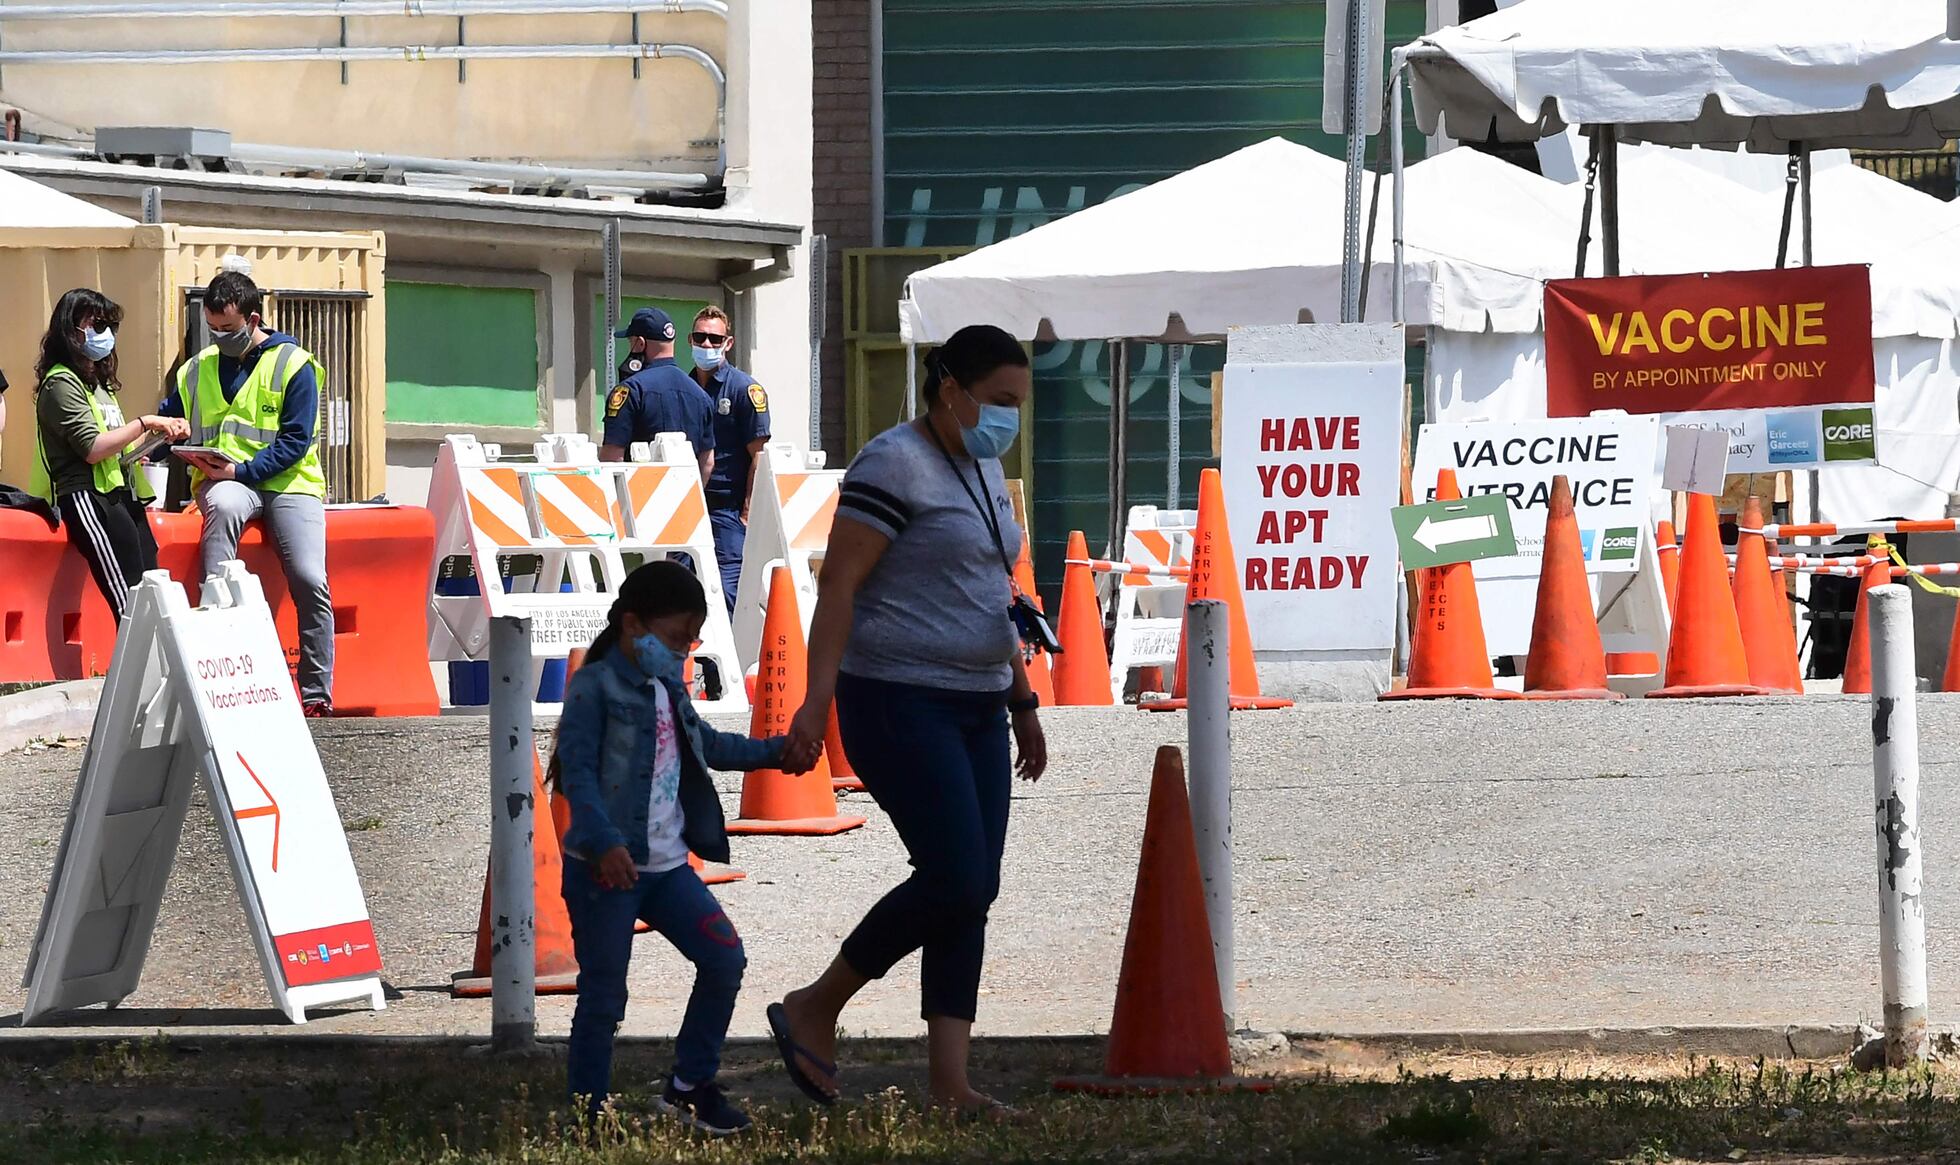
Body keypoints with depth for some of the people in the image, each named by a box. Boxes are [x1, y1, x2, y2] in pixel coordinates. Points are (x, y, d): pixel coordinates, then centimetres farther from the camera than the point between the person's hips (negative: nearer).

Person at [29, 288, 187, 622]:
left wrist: (160, 432, 10)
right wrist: (145, 424, -10)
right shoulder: (61, 384, -4)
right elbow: (92, 448, -14)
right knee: (129, 600, -19)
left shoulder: (98, 382, 24)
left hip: (122, 492, 9)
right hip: (88, 498, -9)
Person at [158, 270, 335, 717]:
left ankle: (316, 691, -8)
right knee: (222, 506, -38)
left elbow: (296, 441, -5)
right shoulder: (196, 370, 15)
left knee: (310, 580, -21)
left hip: (287, 481, -1)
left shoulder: (294, 365, 1)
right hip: (223, 483, 1)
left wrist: (241, 470, -16)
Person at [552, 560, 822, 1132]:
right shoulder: (595, 687, -11)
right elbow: (578, 771, -19)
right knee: (604, 994, -3)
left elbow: (706, 745, 32)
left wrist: (775, 752, 25)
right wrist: (603, 843, -30)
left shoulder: (667, 689, 15)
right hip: (605, 869, -8)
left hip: (667, 865, 8)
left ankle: (690, 1085, 15)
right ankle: (588, 1114, 7)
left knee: (725, 958, 3)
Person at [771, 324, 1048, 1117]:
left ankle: (948, 1081, 1)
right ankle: (813, 1011, 1)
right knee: (955, 881, -15)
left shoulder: (979, 471, 14)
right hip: (897, 703, -9)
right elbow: (838, 582, -19)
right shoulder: (895, 467, -14)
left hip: (969, 707, 9)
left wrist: (1022, 702, 20)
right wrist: (819, 697, -26)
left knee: (972, 891, 2)